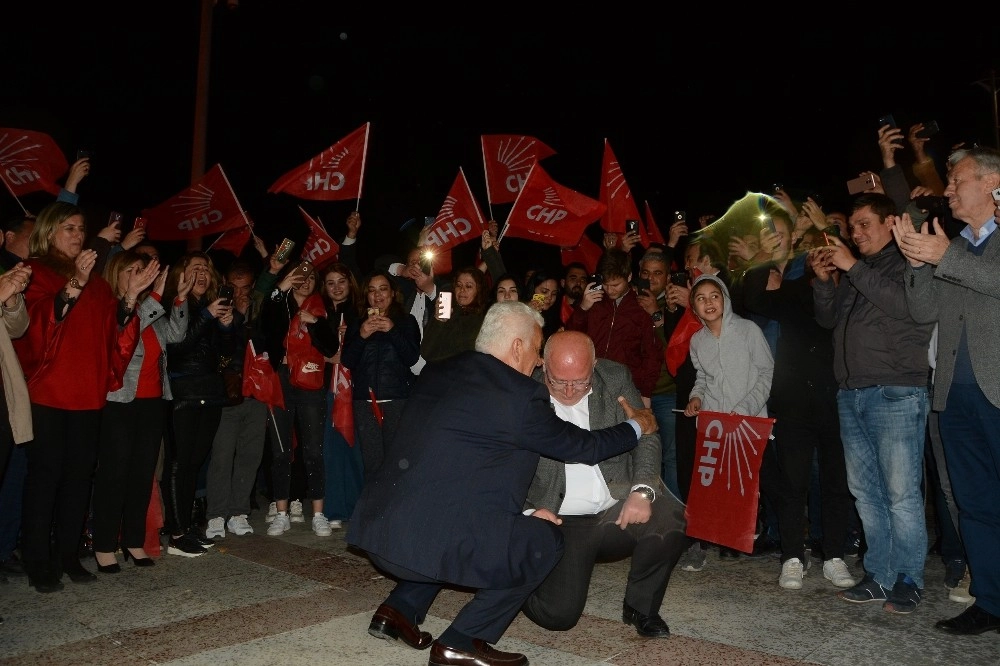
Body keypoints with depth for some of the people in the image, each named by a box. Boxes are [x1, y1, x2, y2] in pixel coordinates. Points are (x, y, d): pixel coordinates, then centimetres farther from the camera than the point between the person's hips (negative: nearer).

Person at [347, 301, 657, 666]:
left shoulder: (436, 372, 11)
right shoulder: (521, 396, -10)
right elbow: (583, 446, 2)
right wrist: (636, 426, 21)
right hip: (430, 539, -8)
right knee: (546, 541, 6)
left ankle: (399, 609, 23)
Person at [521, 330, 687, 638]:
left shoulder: (616, 378, 0)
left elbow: (646, 435, 2)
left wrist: (642, 490, -14)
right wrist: (528, 512, -19)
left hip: (619, 509, 3)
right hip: (560, 521, -2)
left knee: (670, 518, -26)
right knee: (559, 614, -14)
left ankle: (641, 605, 2)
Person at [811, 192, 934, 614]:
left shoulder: (907, 264, 1)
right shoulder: (852, 273, 22)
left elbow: (905, 304, -18)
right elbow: (828, 319, 21)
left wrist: (853, 268, -14)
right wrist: (823, 280, 6)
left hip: (896, 392, -7)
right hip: (851, 393, 7)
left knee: (900, 491, -5)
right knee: (865, 491, 8)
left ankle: (908, 580, 6)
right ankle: (879, 576, 16)